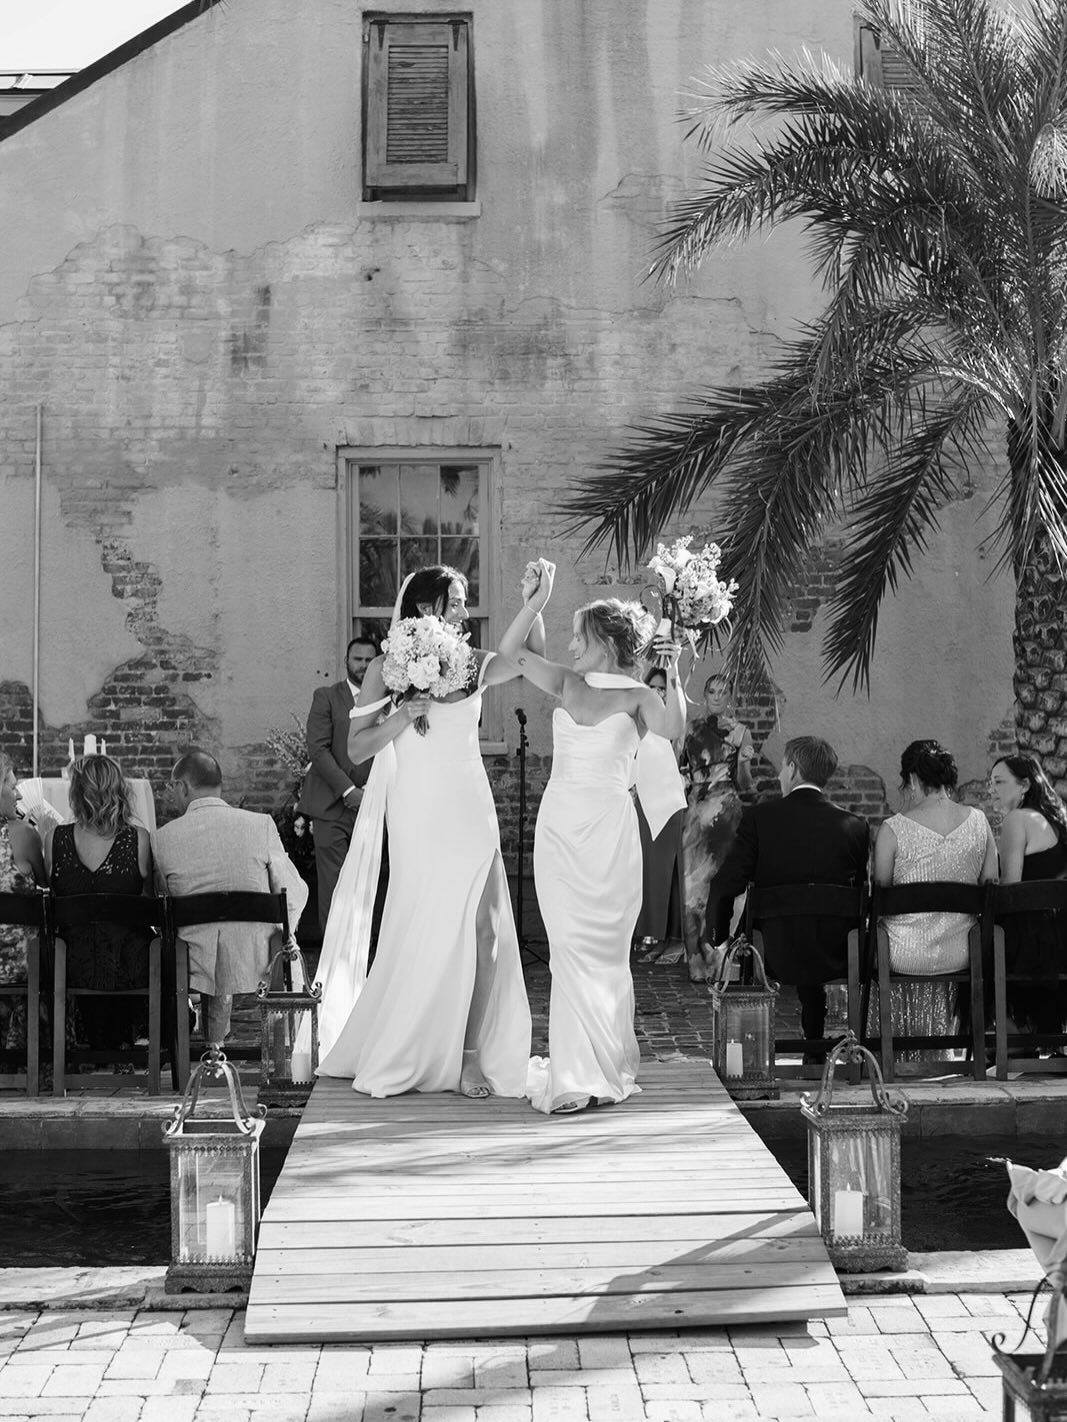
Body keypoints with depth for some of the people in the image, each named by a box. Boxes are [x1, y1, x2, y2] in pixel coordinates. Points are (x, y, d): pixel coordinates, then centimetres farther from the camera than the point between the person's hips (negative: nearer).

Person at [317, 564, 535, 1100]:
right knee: (421, 936, 1)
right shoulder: (386, 667, 1)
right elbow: (356, 749, -2)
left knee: (482, 931, -4)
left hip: (470, 814, 3)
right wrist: (401, 718, -16)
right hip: (418, 818, -3)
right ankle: (400, 1055, 16)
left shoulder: (473, 665, 8)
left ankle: (470, 1055, 3)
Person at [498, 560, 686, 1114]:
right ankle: (577, 1069, 4)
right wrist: (534, 604, -4)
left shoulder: (637, 697, 0)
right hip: (558, 826, 4)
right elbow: (510, 652, 6)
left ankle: (602, 1071, 10)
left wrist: (672, 677, -30)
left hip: (607, 829, -4)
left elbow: (673, 729, -19)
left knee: (600, 948, 1)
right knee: (568, 947, 0)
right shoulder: (567, 685, 12)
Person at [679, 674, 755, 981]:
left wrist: (743, 763, -14)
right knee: (695, 878, -8)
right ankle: (696, 957, -10)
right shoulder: (692, 731, 13)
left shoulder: (740, 733, 6)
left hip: (726, 811, -2)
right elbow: (680, 772, 18)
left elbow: (744, 785, 4)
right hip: (695, 811, 2)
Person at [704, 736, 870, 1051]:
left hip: (775, 957, -2)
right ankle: (815, 1051, 37)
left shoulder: (758, 817, -8)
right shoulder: (855, 825, -3)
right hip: (836, 959, 2)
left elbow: (726, 886, -9)